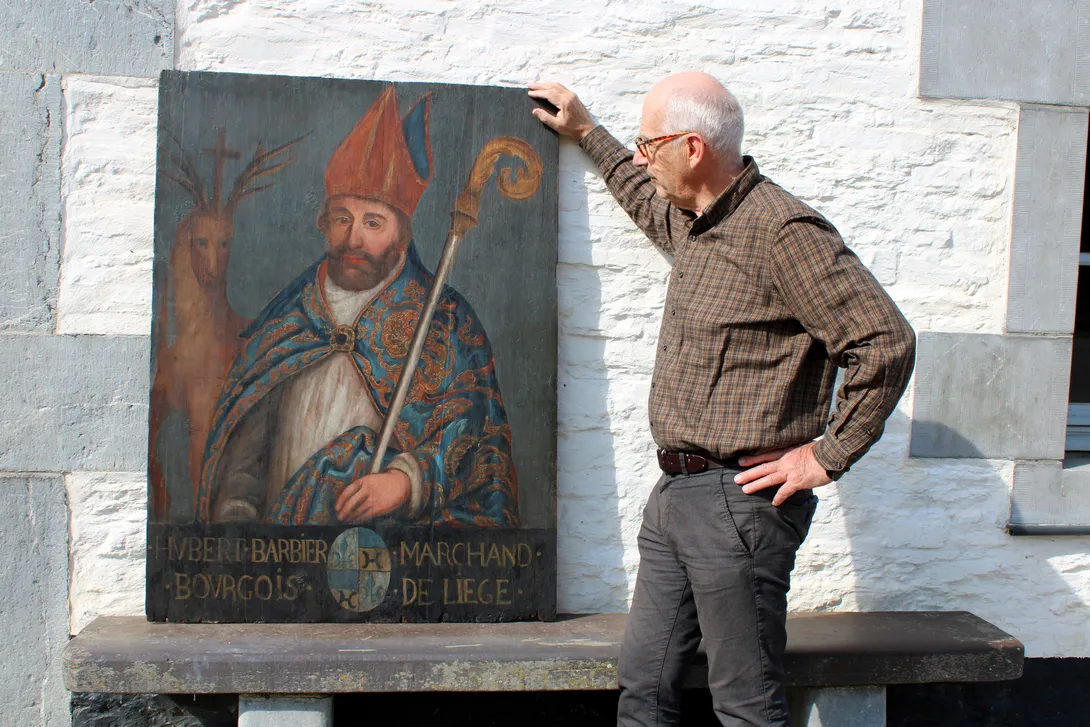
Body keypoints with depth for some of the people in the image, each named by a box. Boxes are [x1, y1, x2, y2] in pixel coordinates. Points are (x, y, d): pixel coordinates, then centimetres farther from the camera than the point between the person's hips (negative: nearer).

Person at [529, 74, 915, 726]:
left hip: (738, 503, -9)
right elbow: (645, 199, 38)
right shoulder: (690, 221, 12)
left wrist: (825, 457, -15)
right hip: (676, 495, 9)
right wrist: (585, 131, 44)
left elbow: (886, 342, -19)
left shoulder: (782, 231, -16)